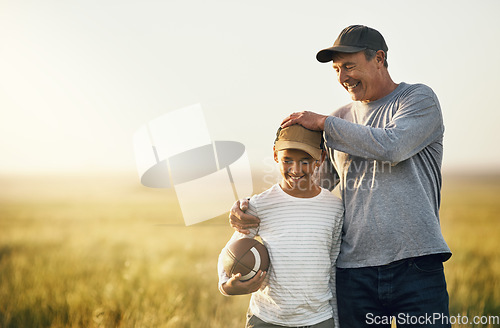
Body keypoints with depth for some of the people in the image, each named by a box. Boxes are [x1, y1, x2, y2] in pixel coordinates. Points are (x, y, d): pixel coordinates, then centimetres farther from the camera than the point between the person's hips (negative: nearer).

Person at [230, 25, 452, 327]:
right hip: (354, 271, 4)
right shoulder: (340, 121, 15)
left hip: (416, 264, -3)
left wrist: (324, 123, -7)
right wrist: (248, 209, -1)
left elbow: (391, 146, -16)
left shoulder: (420, 99, 3)